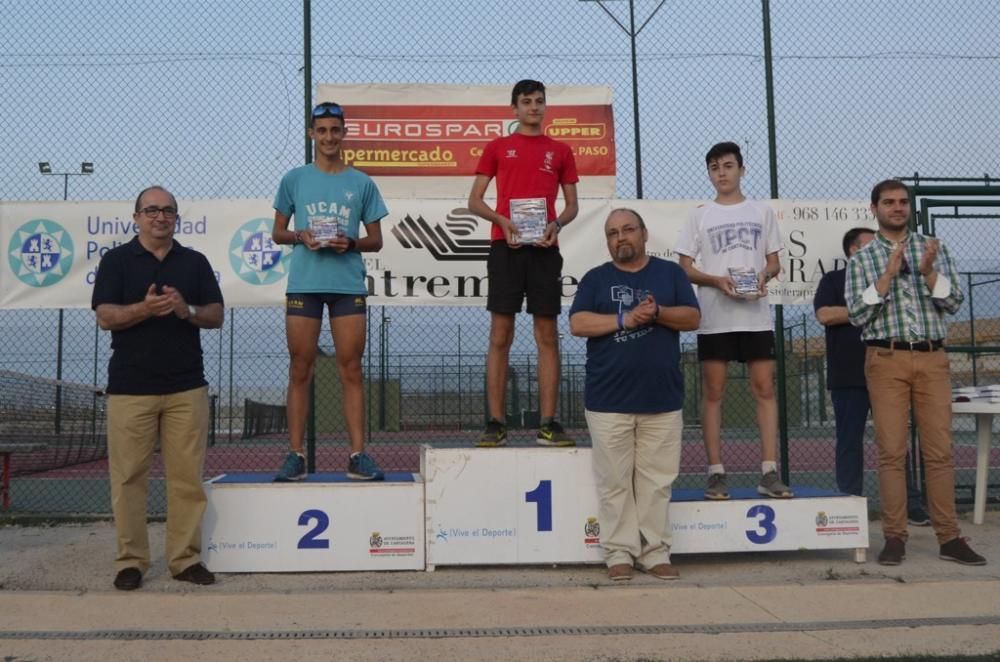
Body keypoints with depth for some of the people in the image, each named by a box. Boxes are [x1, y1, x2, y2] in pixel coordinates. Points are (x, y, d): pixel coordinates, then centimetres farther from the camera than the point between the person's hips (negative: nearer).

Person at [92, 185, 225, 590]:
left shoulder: (195, 262, 12)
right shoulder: (116, 260, 5)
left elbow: (217, 316, 8)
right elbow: (105, 317, -3)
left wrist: (187, 310, -12)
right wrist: (144, 308, -21)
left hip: (187, 386, 2)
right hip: (130, 387, -2)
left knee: (187, 477, 2)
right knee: (129, 477, 1)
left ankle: (186, 558, 11)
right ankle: (130, 560, 13)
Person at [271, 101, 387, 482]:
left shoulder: (362, 183, 9)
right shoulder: (294, 180, 10)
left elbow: (375, 241, 10)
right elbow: (277, 233, 13)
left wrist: (350, 243, -10)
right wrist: (300, 236, -8)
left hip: (349, 284, 0)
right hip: (303, 284, 0)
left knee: (350, 370, 0)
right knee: (300, 371, 2)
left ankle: (358, 455, 3)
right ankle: (295, 455, 8)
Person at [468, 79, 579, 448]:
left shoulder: (560, 151, 15)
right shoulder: (497, 148, 12)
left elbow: (572, 204, 15)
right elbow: (474, 201, 8)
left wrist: (557, 224, -7)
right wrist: (501, 220, -10)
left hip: (544, 247, 1)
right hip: (505, 246, -1)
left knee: (547, 335, 0)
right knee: (500, 335, -2)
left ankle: (548, 424, 3)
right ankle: (496, 423, 2)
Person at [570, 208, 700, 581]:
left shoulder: (670, 273, 11)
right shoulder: (595, 278, 9)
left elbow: (692, 318, 3)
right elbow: (577, 324, -3)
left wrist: (657, 312, -14)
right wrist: (625, 318, -14)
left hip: (662, 399, 1)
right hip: (608, 400, 0)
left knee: (657, 481, 5)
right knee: (614, 482, 2)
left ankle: (655, 552, 14)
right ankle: (620, 552, 12)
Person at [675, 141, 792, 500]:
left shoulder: (762, 212, 12)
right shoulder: (699, 215, 8)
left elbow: (774, 261, 14)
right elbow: (685, 267, 4)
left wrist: (764, 274, -10)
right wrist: (718, 281, -13)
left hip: (756, 316, 1)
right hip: (714, 316, -1)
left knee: (765, 389, -3)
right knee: (713, 392, 0)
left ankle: (769, 472, 1)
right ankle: (716, 473, 5)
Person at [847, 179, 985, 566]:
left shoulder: (933, 248, 12)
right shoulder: (861, 259, 7)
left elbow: (954, 303, 4)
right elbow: (857, 315, -3)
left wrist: (928, 272, -12)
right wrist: (888, 275, -12)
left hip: (933, 359, 2)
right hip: (886, 360, -2)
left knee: (939, 450, 2)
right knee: (891, 451, -2)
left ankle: (949, 537, 9)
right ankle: (895, 537, 4)